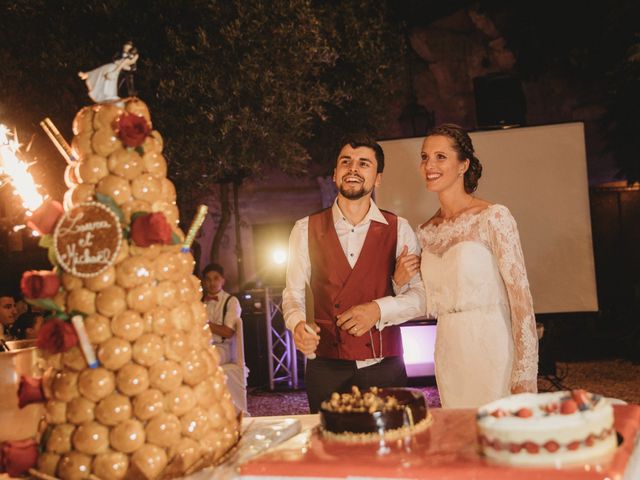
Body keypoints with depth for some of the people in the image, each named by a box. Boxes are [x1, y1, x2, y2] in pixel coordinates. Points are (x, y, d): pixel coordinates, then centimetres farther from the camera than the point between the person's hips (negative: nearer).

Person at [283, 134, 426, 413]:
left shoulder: (398, 230, 3)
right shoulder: (306, 230, 5)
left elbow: (419, 295, 1)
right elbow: (293, 293, 7)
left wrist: (379, 310, -15)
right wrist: (298, 324, -13)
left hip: (384, 368, 0)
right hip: (326, 368, 0)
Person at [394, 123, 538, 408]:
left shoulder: (493, 217, -9)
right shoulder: (427, 231, 9)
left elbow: (520, 295, -13)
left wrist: (525, 376, -17)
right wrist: (401, 281, -2)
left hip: (490, 350, -5)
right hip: (448, 354, 5)